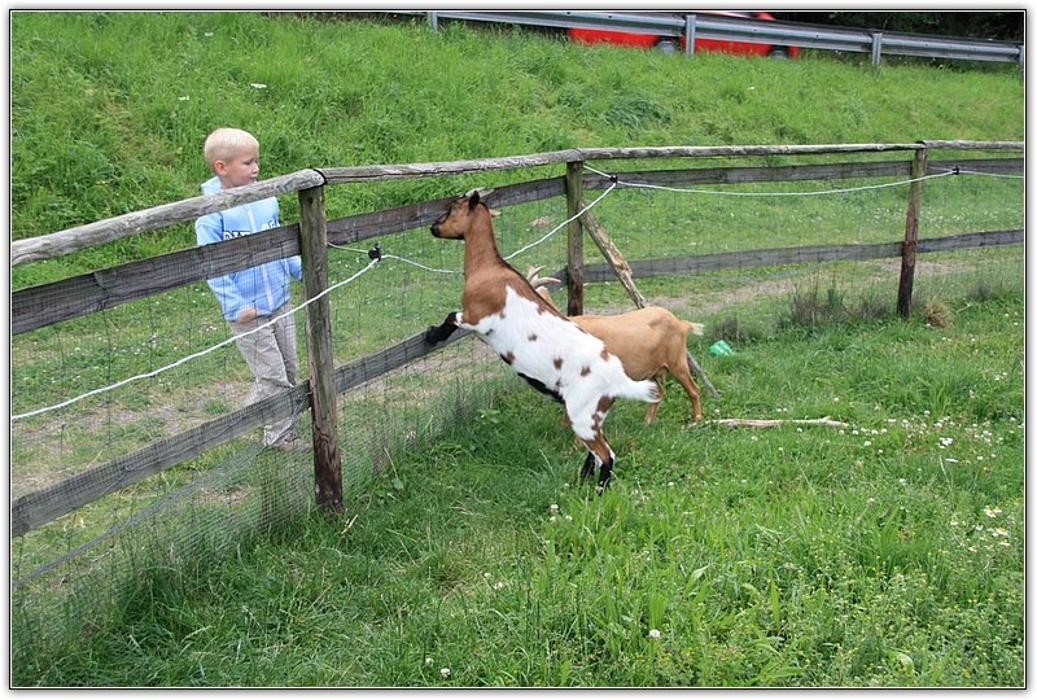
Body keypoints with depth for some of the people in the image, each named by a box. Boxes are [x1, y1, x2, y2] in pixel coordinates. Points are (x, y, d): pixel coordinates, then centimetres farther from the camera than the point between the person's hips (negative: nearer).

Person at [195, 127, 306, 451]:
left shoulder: (266, 200, 2)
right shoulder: (212, 213, -15)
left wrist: (301, 269, 6)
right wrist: (236, 306, -18)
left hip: (280, 302, 6)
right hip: (248, 311, -6)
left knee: (290, 370, 15)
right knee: (272, 377, -1)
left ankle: (283, 428, 31)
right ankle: (279, 435, 17)